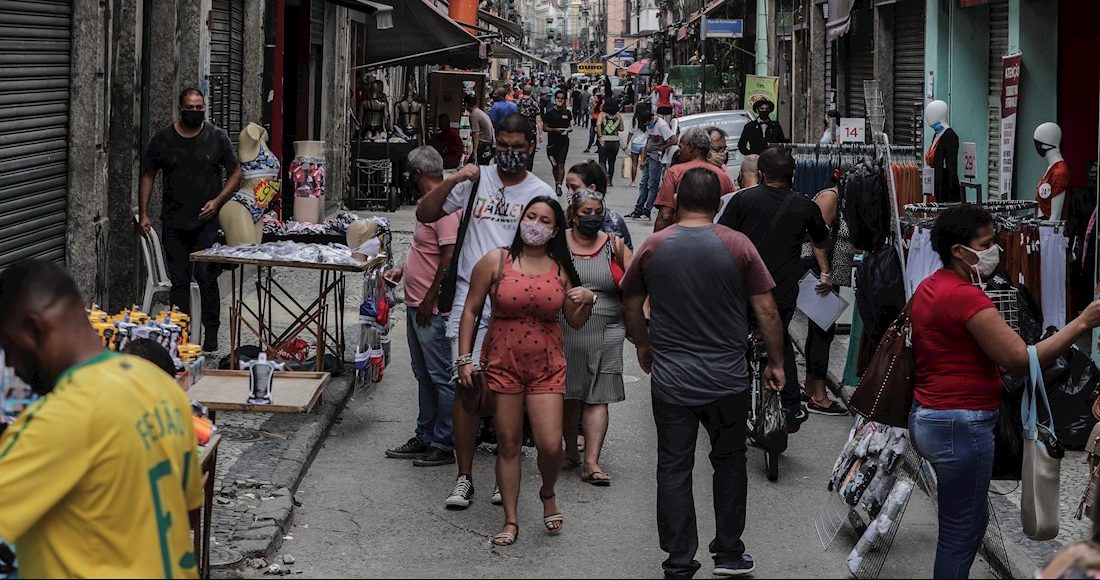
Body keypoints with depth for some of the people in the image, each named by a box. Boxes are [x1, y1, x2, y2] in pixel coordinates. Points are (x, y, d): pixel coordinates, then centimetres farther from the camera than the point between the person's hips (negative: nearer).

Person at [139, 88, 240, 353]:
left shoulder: (217, 137, 2)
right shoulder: (163, 139, 4)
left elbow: (235, 173, 8)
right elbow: (148, 176, 10)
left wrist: (217, 201, -6)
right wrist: (143, 214, 4)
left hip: (207, 221, -2)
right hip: (174, 223, 2)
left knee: (206, 275, -10)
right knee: (179, 280, 5)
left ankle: (211, 333, -1)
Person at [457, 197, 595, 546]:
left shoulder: (561, 269, 4)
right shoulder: (496, 262, -1)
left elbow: (575, 322, 12)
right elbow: (471, 310, 3)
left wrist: (587, 301, -9)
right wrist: (465, 358, -1)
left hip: (547, 367, 1)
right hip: (503, 363, -1)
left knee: (550, 444, -9)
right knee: (508, 444, 5)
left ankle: (548, 494, 23)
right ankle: (511, 521, 16)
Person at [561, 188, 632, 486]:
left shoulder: (614, 245, 6)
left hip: (605, 332, -1)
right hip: (565, 331, 1)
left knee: (598, 397, -7)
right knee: (567, 394, 9)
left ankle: (591, 462, -8)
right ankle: (571, 451, 27)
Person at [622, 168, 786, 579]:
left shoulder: (653, 247, -2)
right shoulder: (737, 245, -7)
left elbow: (631, 305, 10)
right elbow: (765, 310, -6)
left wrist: (643, 346, 27)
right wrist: (776, 363, 6)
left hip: (670, 379, 0)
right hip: (727, 378, 0)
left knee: (674, 470, 6)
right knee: (729, 461, 18)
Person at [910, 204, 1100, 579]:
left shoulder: (930, 287, 10)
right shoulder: (965, 296, -21)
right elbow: (1021, 359, -23)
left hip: (929, 418, 10)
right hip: (961, 425, -10)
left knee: (972, 517, 20)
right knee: (962, 530, -1)